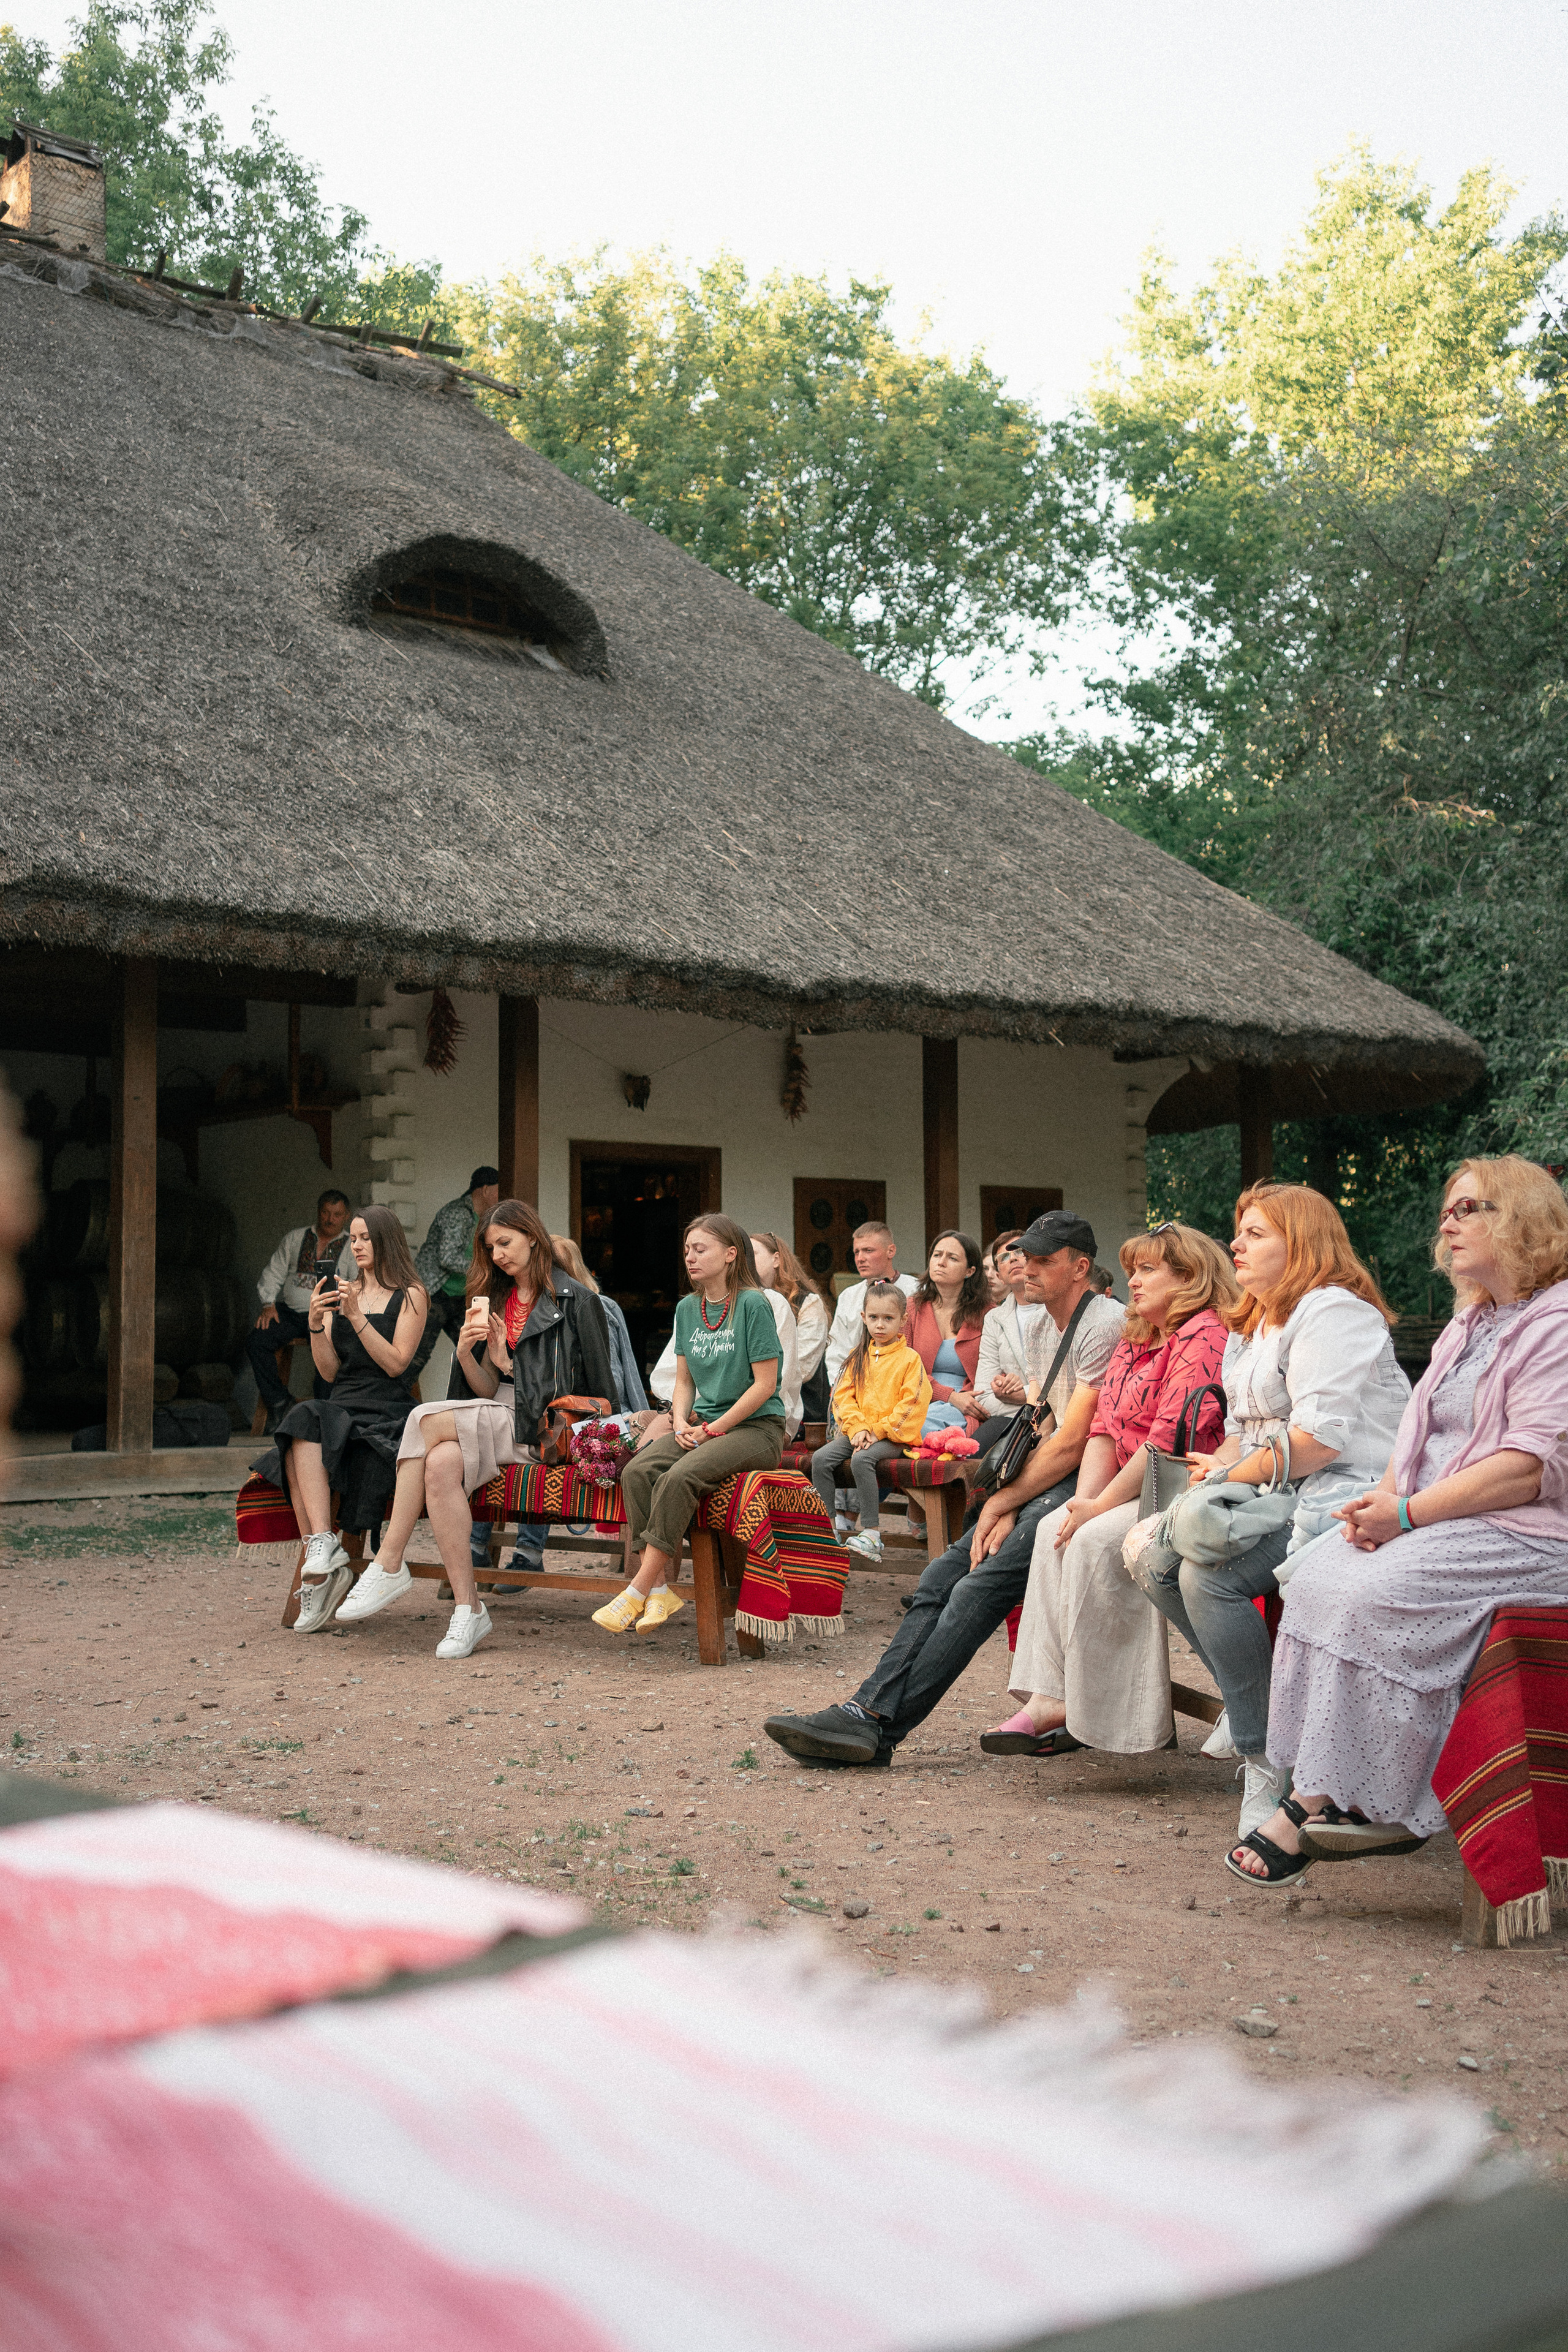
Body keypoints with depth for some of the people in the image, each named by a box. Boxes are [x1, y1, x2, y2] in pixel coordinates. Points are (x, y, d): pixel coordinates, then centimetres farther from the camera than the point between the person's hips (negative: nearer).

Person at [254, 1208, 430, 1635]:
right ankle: (323, 1553, -37)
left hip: (385, 1415, -4)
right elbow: (330, 1371, 13)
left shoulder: (411, 1295, 7)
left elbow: (396, 1363, -5)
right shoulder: (342, 1294, 21)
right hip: (340, 1406, 4)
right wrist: (316, 1324, -3)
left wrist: (356, 1317, -12)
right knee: (302, 1421, -31)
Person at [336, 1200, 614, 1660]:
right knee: (442, 1463, -31)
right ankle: (468, 1609, -31)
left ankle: (389, 1566, -23)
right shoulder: (497, 1301, 21)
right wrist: (466, 1354, -6)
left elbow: (600, 1389, -1)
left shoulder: (576, 1301, 3)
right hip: (495, 1421, 5)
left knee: (427, 1420, -26)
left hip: (544, 1428, -5)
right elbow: (488, 1390, 15)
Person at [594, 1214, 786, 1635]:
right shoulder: (688, 1308, 12)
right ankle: (661, 1587, -23)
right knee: (637, 1471, -22)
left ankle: (638, 1591, -24)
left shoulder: (753, 1304, -9)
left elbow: (764, 1384, -12)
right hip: (704, 1423, 6)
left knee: (677, 1478, -31)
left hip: (756, 1427, -6)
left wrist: (713, 1429, -13)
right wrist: (682, 1424, -3)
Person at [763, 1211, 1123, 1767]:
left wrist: (1002, 1502, -7)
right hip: (1051, 1485, 9)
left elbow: (1073, 1443, -15)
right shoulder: (1055, 1328, 22)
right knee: (945, 1574, -7)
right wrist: (1005, 1510, 1)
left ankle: (875, 1726, -24)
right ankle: (869, 1711, -15)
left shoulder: (1104, 1325, -10)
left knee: (980, 1587, -22)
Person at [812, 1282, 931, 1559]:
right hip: (857, 1432, 6)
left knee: (862, 1460, -34)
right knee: (821, 1458, -17)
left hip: (894, 1437, -6)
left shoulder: (910, 1359, -1)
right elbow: (843, 1396, 10)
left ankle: (872, 1533, -31)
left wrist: (878, 1430, -14)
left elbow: (911, 1404, -9)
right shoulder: (859, 1358, 16)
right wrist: (857, 1428, -8)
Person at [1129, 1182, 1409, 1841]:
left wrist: (1234, 1473, -9)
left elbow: (1320, 1438, -21)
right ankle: (1246, 1696, 3)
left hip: (1344, 1492, -10)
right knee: (1155, 1558, -6)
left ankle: (1267, 1759, -16)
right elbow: (1242, 1429, 24)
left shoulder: (1331, 1311, -11)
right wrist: (1217, 1475, 1)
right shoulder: (1249, 1327, 21)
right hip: (1272, 1492, 10)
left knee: (1207, 1574, -27)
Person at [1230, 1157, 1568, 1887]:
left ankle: (1341, 1802, -20)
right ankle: (1326, 1792, -17)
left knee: (1375, 1595, -29)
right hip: (1436, 1520, 9)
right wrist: (1382, 1498, -2)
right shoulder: (1470, 1324, 22)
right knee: (1315, 1575, -14)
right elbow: (1422, 1435, 20)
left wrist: (1408, 1513, -19)